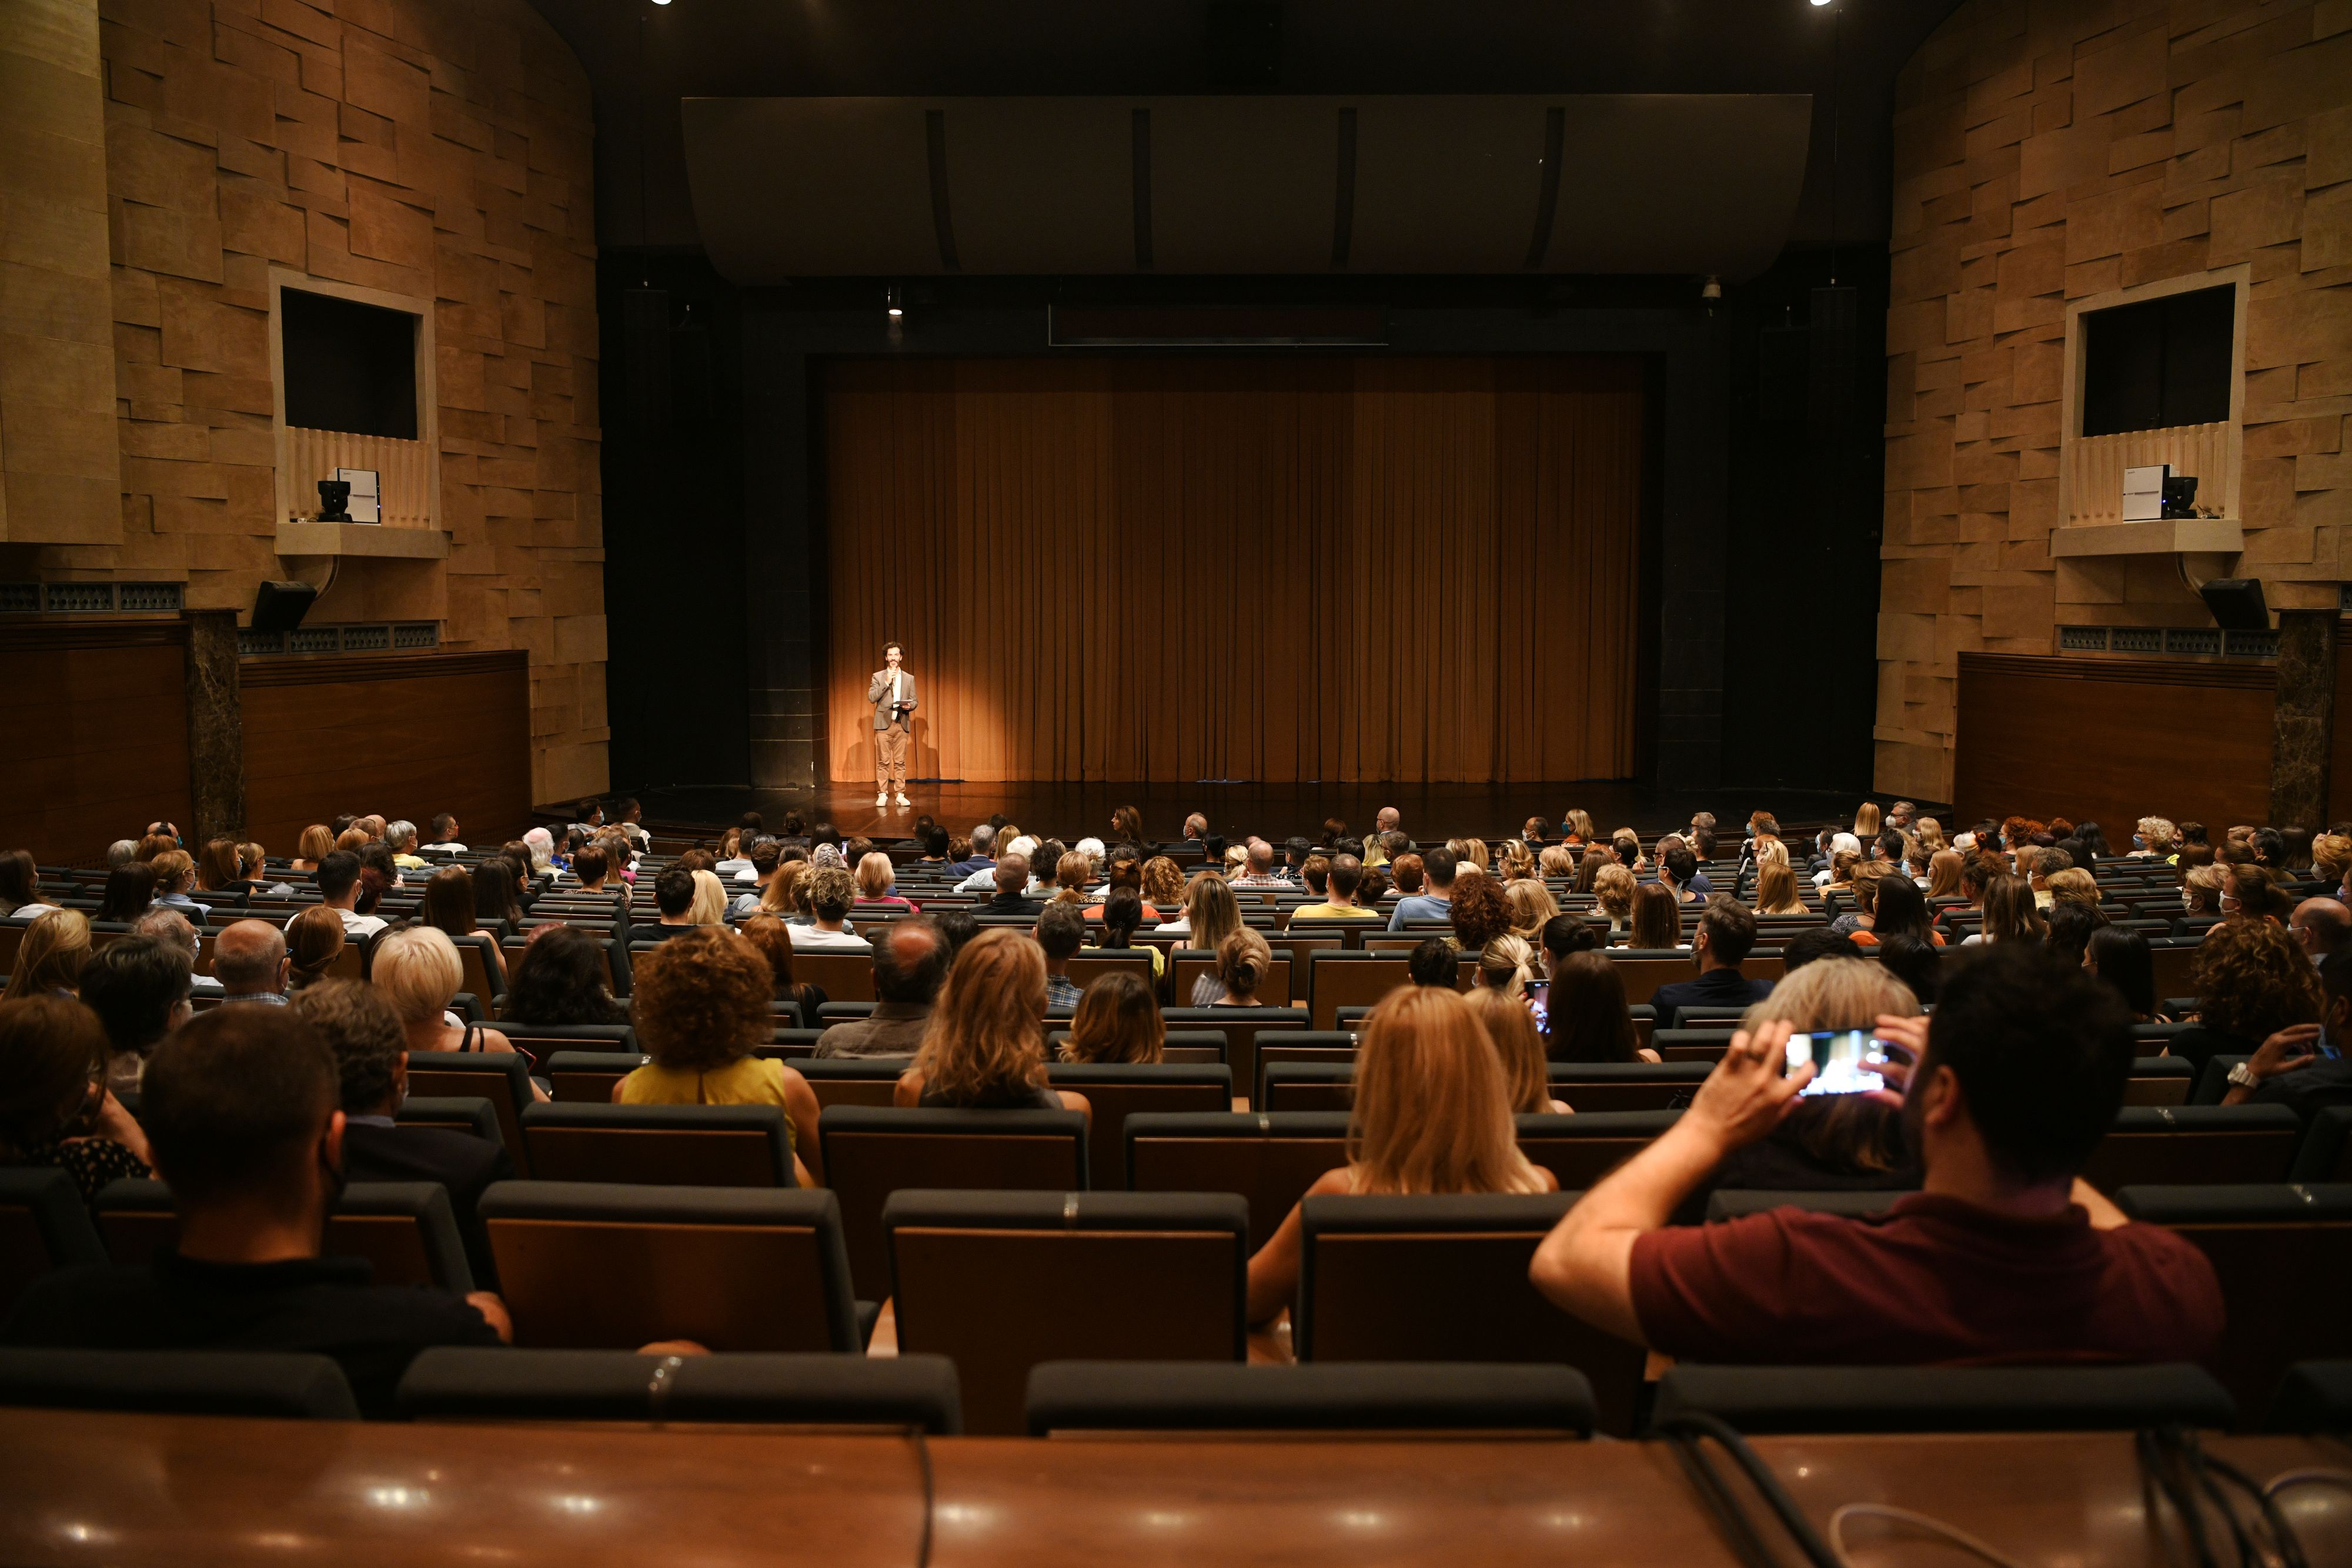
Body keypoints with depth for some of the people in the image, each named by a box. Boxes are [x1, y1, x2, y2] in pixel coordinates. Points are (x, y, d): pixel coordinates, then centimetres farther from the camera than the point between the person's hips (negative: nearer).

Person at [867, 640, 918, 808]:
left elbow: (914, 700, 11)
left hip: (902, 724, 2)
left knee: (900, 762, 2)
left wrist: (909, 706, -12)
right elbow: (871, 698, -6)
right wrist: (887, 682, -12)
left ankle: (900, 795, 6)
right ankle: (882, 794, 2)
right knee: (883, 761, -3)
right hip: (884, 723, -2)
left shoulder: (909, 678, 11)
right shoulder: (878, 676, 5)